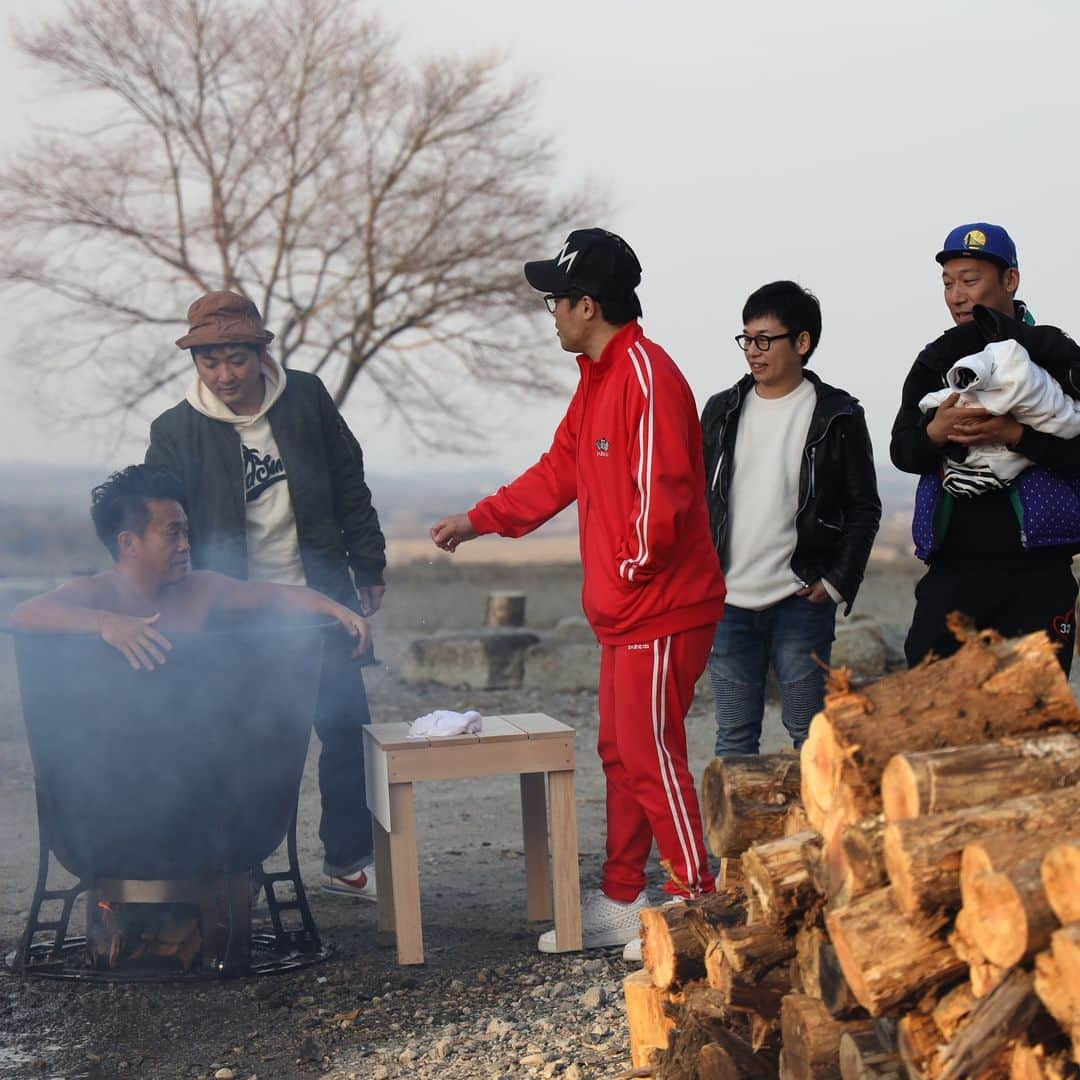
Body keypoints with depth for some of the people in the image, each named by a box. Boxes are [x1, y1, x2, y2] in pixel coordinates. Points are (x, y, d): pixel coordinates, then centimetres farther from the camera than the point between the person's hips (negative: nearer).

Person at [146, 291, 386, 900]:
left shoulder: (307, 400, 1)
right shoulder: (177, 432, -3)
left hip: (322, 598, 2)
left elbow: (350, 485, 9)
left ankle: (349, 860, 19)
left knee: (347, 725, 5)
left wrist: (368, 568, 9)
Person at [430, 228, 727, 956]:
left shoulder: (647, 377, -18)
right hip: (624, 611, 10)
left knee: (651, 757, -5)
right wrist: (477, 521, 23)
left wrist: (637, 567, -12)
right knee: (620, 754, 14)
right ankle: (621, 903, 24)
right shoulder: (598, 377, 15)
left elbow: (661, 490, -24)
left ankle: (699, 905, 6)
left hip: (663, 609, -10)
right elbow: (560, 471, 23)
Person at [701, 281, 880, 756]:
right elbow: (698, 500, 14)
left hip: (801, 602, -3)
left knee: (810, 734, 4)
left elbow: (864, 507, 1)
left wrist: (838, 583, -8)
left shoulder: (838, 416, -1)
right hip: (728, 604, 3)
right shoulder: (722, 410, 9)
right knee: (734, 737, 7)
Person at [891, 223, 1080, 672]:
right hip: (953, 566, 3)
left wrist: (1015, 434, -19)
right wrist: (935, 433, -12)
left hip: (1037, 570, -3)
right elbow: (900, 450, 9)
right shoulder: (935, 362, 15)